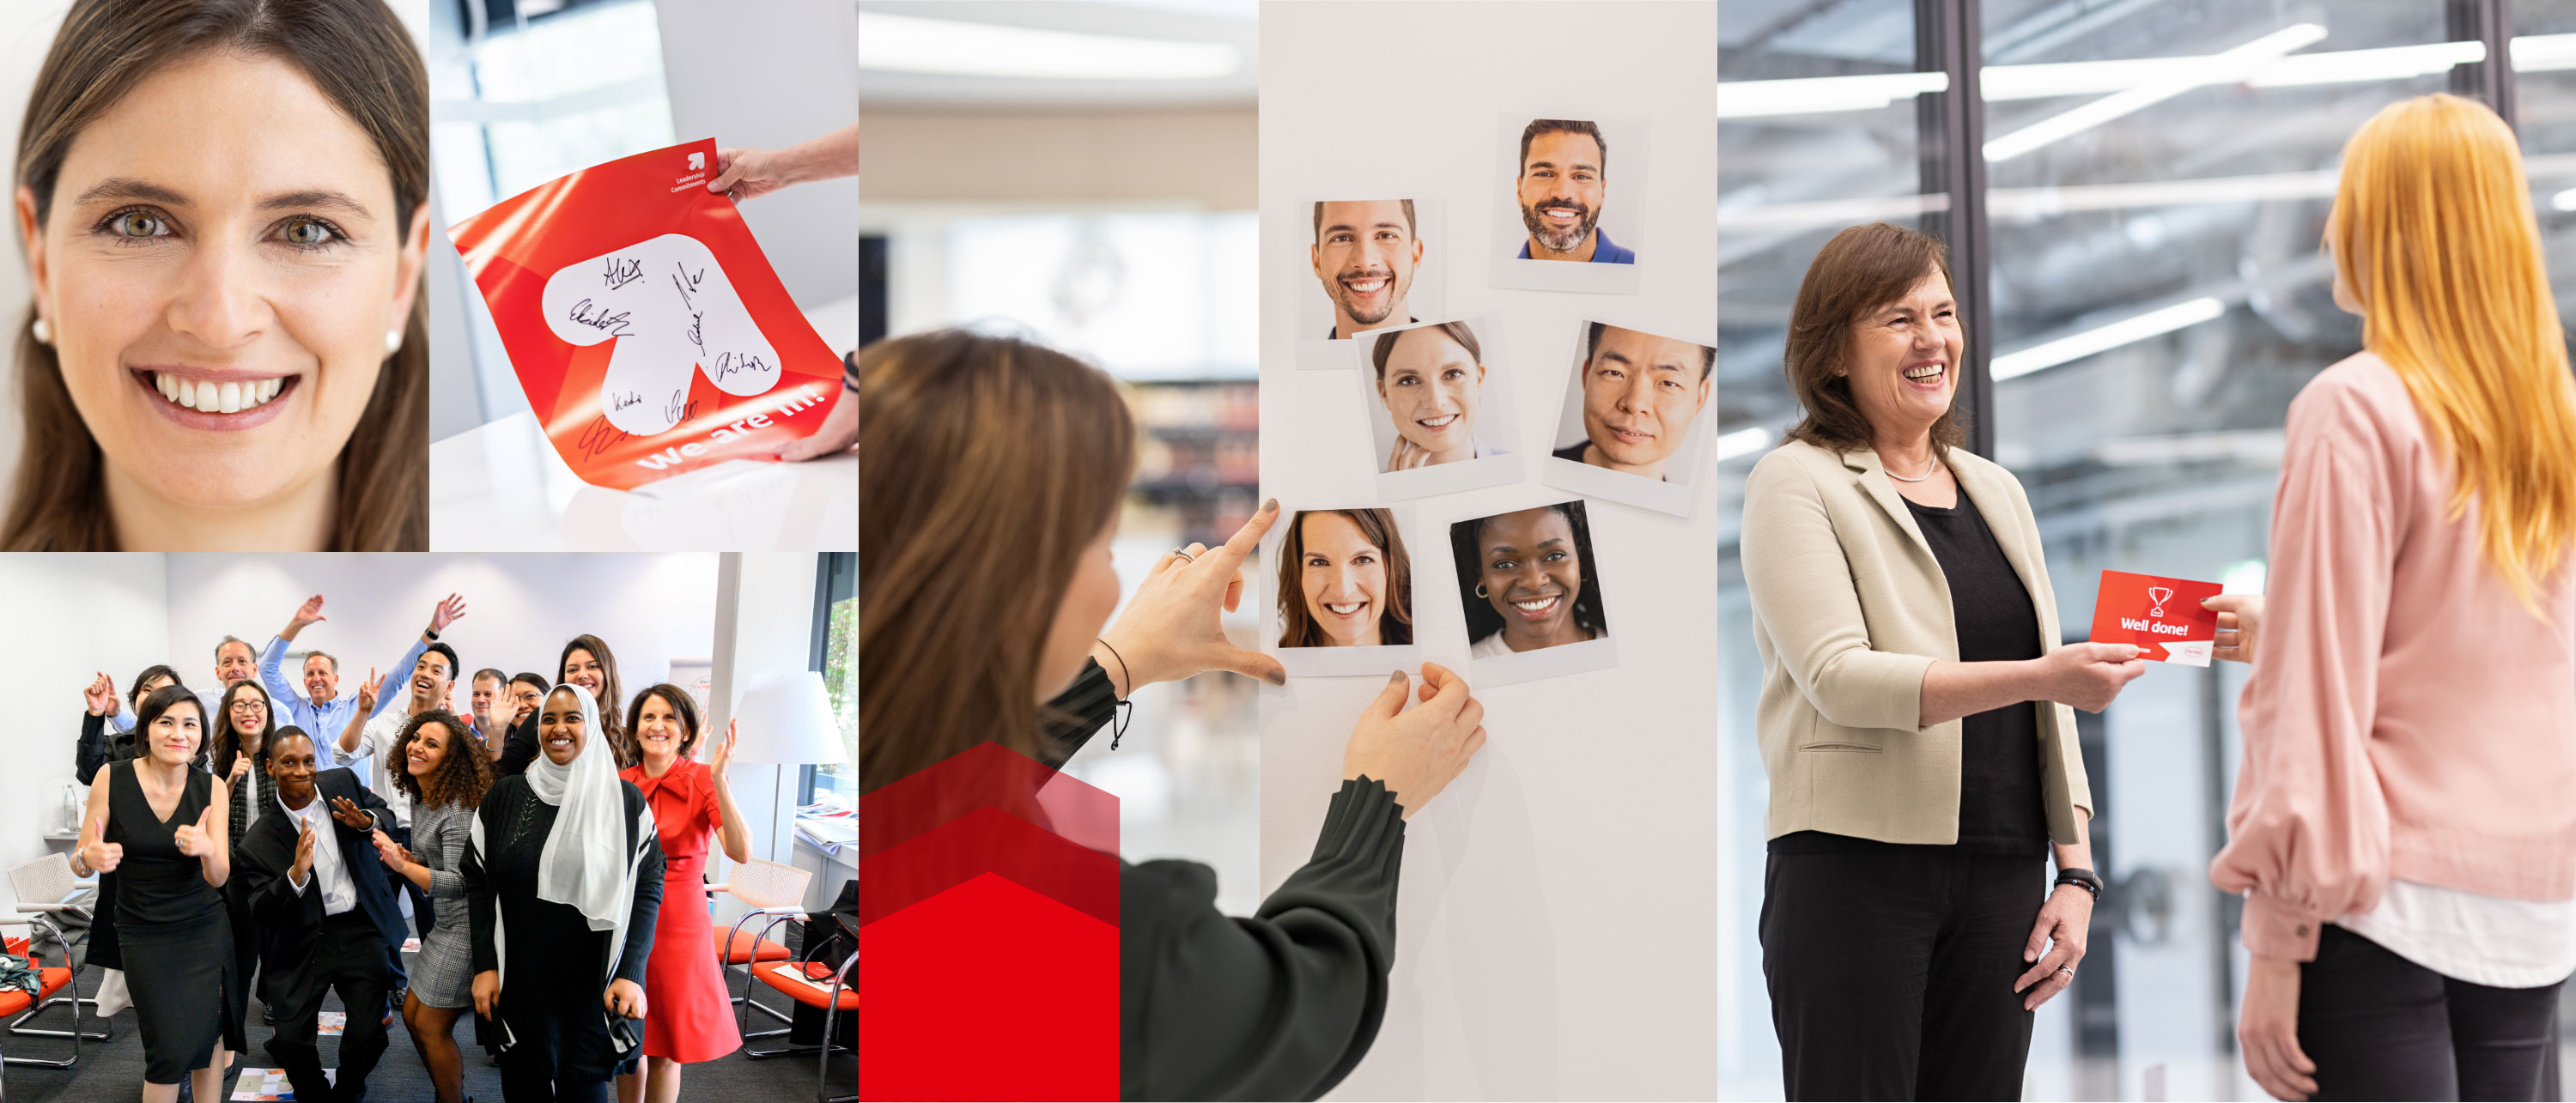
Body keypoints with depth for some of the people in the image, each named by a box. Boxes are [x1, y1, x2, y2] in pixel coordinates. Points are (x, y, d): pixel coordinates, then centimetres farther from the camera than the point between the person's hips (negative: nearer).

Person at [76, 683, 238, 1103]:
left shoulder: (211, 787, -6)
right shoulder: (112, 778, -10)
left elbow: (219, 877, -10)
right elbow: (80, 860, -3)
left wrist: (207, 848, -34)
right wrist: (94, 856, -28)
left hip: (204, 928, 2)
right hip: (143, 935, -2)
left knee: (208, 1036, 3)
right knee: (171, 1049, -8)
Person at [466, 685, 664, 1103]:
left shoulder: (626, 801, -1)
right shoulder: (504, 796, 4)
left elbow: (647, 891, -3)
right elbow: (478, 883, 4)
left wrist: (629, 974, -12)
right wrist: (484, 966, -3)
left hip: (594, 976, -1)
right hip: (521, 976, 1)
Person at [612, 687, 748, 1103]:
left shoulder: (702, 780, -9)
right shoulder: (620, 783, 3)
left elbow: (741, 851, -22)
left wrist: (719, 780, -29)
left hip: (676, 923, -4)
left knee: (663, 1048, 4)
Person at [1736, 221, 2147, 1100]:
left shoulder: (1997, 492, 18)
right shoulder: (1796, 485, -1)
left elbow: (2047, 710, 19)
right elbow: (1839, 677, -15)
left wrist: (2075, 871, 8)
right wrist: (2041, 676, -24)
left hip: (2001, 881, 5)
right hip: (1856, 869, -5)